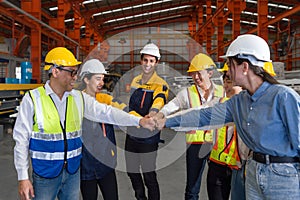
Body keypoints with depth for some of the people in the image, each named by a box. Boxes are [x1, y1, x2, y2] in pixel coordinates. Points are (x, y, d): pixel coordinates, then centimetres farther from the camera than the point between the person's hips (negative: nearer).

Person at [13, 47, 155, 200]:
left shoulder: (79, 98, 1)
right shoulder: (32, 99, -10)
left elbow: (106, 112, -4)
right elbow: (21, 139, -7)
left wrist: (139, 121, -15)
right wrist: (23, 178, -8)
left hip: (73, 171, 4)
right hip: (45, 173, -3)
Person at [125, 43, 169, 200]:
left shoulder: (161, 85, -11)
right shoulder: (135, 81, 7)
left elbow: (159, 100, -32)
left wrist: (153, 112, -52)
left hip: (149, 135, -6)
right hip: (132, 133, 6)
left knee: (149, 175, 0)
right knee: (131, 171, 18)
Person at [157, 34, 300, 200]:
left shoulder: (284, 96, -17)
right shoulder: (239, 101, 4)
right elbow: (206, 115, 7)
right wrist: (167, 122, 8)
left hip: (285, 175, -6)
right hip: (254, 173, 6)